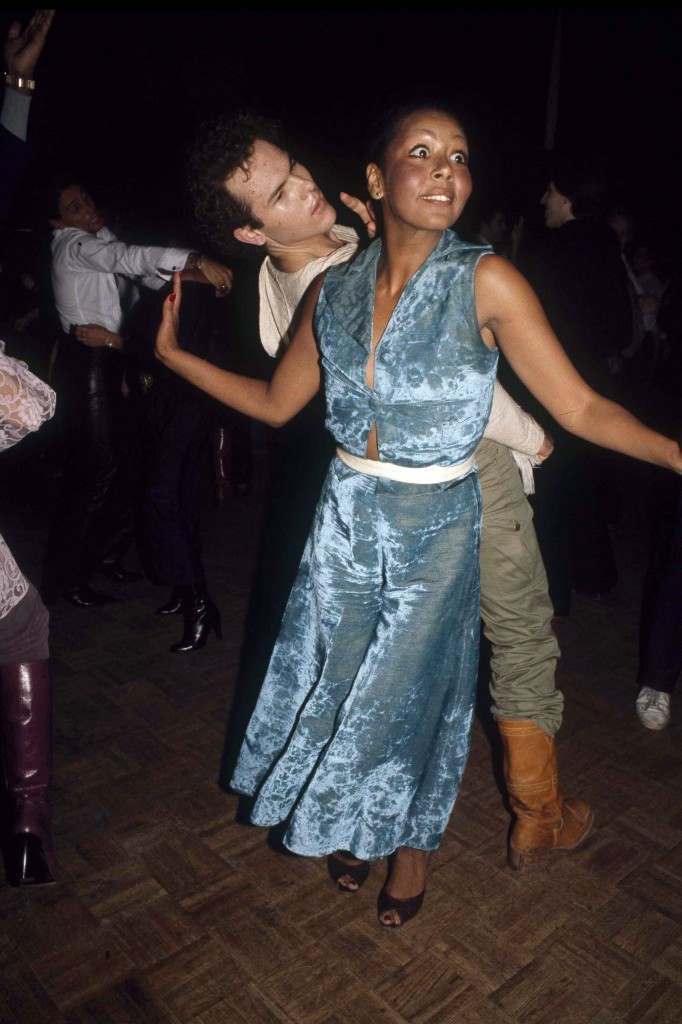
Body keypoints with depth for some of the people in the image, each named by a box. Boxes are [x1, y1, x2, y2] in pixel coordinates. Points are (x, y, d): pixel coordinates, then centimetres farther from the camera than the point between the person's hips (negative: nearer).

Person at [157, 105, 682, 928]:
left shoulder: (485, 282, -14)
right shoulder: (333, 291, -2)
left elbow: (580, 408, -14)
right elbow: (276, 402, 8)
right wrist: (174, 353, 7)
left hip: (436, 527, -3)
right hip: (345, 518, 4)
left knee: (411, 687, 13)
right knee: (334, 684, 16)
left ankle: (411, 839, 44)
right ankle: (348, 824, 48)